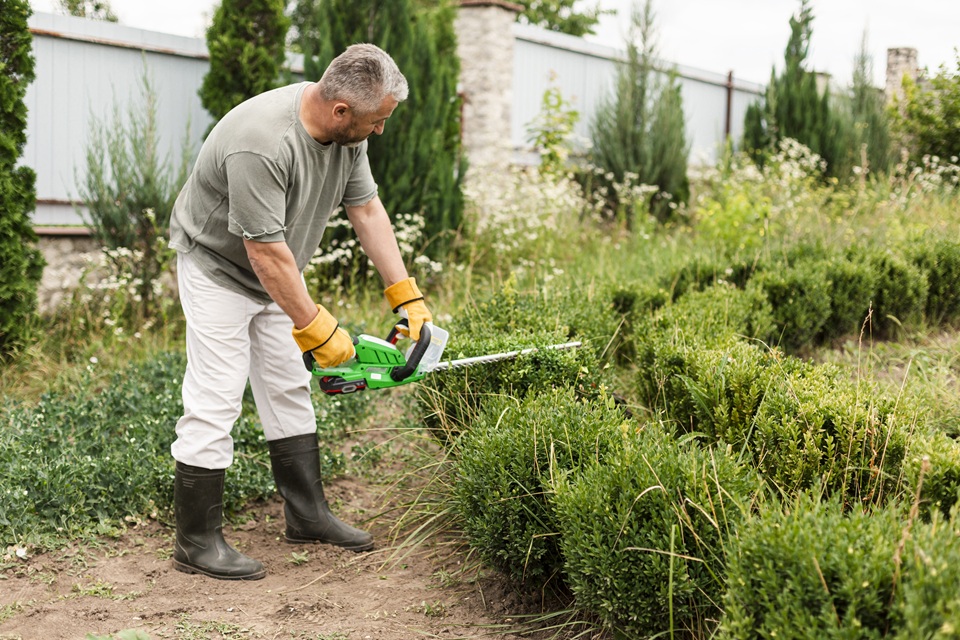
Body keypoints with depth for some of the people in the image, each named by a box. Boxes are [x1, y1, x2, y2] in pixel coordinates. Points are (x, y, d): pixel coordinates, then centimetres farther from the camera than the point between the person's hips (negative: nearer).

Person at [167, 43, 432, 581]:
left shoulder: (346, 129, -10)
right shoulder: (262, 144, -36)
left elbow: (367, 210, -2)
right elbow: (266, 252, -33)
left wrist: (409, 299, -4)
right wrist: (317, 328, -25)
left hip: (272, 273, 9)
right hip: (219, 268, -9)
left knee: (289, 390, 12)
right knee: (215, 402, -9)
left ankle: (308, 515, 21)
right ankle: (197, 542, -1)